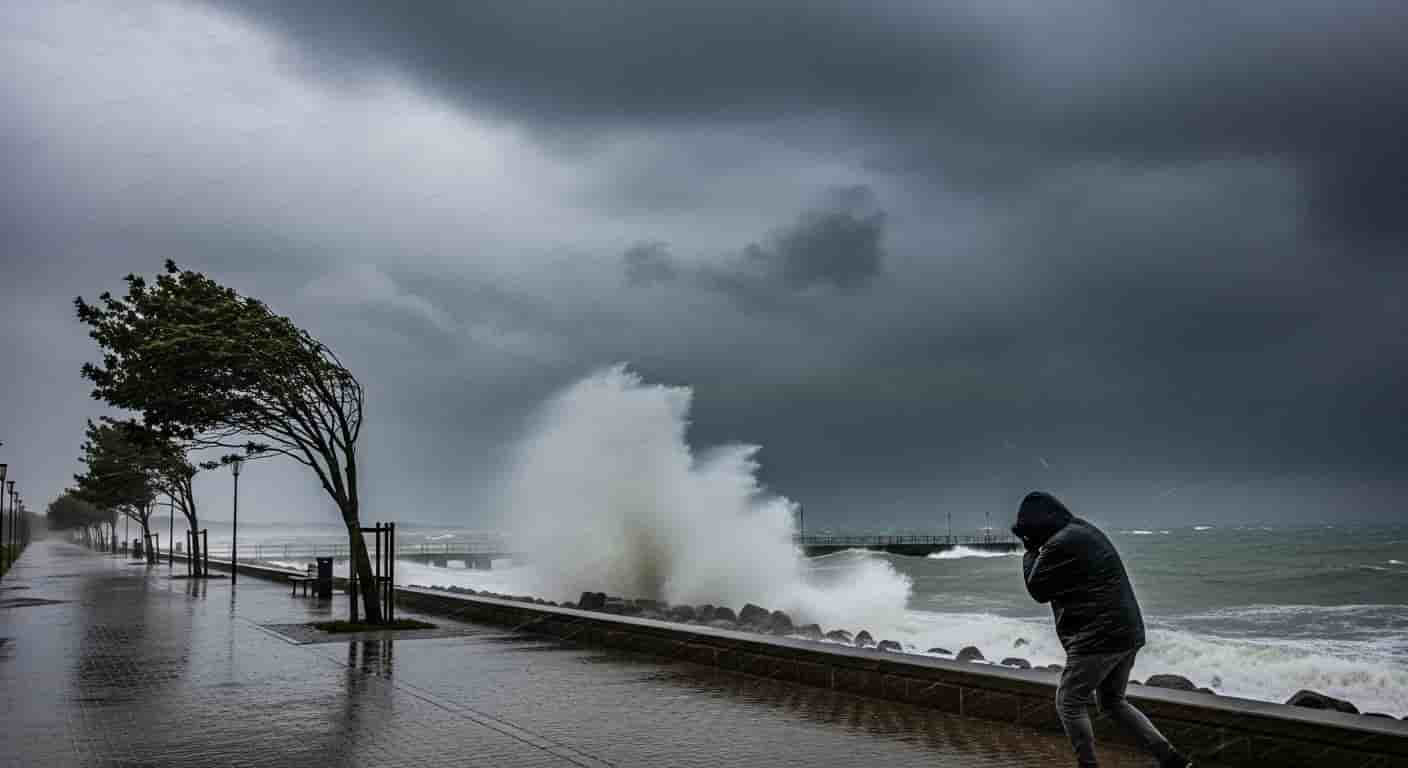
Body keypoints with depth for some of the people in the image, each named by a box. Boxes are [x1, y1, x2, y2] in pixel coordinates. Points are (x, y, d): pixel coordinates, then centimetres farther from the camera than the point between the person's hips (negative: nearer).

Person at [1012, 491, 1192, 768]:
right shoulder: (1087, 531, 15)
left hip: (1098, 639, -10)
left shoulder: (1059, 544, -17)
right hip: (1127, 632, 10)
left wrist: (1030, 552, 4)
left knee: (1069, 704, 4)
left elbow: (1037, 590, -4)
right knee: (1112, 701, 21)